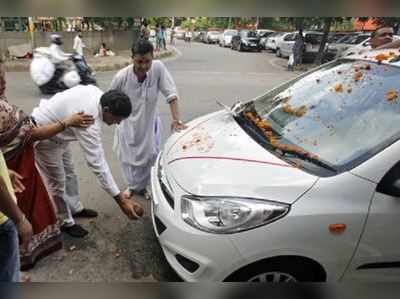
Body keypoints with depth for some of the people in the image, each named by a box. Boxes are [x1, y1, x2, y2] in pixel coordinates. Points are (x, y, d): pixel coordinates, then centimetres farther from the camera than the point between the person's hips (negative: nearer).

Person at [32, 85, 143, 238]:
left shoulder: (96, 92, -16)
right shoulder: (88, 123, -39)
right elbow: (97, 164, -39)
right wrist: (120, 199, -38)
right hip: (43, 136, -9)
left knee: (69, 173, 20)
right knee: (58, 182, 3)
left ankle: (75, 208, 39)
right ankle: (65, 222, 23)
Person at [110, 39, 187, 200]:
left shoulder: (158, 68, -22)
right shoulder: (122, 76, -22)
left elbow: (171, 93, -21)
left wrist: (176, 119, -28)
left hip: (149, 124, 1)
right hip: (128, 126, 0)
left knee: (148, 157, 11)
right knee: (128, 158, 12)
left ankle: (141, 187, 38)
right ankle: (132, 186, 40)